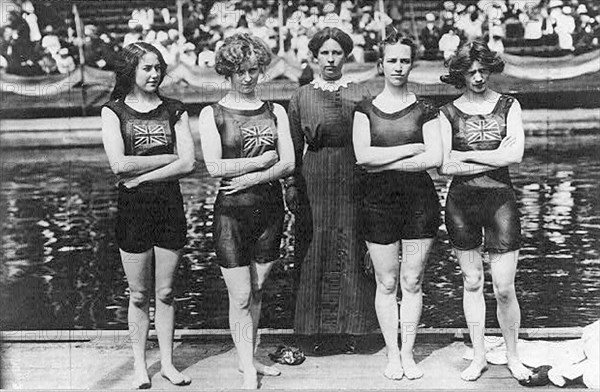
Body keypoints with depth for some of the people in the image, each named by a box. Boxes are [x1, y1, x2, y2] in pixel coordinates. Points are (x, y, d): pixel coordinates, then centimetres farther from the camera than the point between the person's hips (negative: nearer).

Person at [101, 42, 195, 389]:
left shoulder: (174, 110, 5)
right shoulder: (114, 111, 1)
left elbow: (188, 164, -5)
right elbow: (119, 164, -12)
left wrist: (141, 175, -12)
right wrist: (168, 157, -9)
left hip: (170, 205, 1)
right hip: (133, 208, -1)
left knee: (166, 292, 8)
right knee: (139, 295, 6)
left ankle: (167, 363, 20)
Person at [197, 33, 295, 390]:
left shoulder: (275, 112, 8)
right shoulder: (212, 115, 0)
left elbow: (289, 163, -2)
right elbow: (214, 167, -11)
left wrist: (251, 178, -15)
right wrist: (261, 161, -10)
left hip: (270, 208, 3)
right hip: (232, 212, -3)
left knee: (258, 291, 12)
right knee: (240, 297, -2)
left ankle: (249, 358, 25)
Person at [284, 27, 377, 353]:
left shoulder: (360, 95, 6)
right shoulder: (301, 97, 7)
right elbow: (294, 148, 8)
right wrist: (291, 186, 2)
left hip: (353, 181, 0)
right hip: (314, 182, 0)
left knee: (350, 255, 2)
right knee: (314, 256, 2)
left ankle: (345, 329, 14)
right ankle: (314, 330, 13)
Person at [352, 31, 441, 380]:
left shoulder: (425, 110, 4)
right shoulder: (366, 110, 6)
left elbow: (435, 159, -8)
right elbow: (362, 156, -8)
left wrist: (385, 163, -10)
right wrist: (410, 148, -10)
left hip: (419, 200, 0)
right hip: (378, 201, 1)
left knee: (412, 282, 5)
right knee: (386, 283, 5)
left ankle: (408, 353, 17)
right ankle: (392, 354, 17)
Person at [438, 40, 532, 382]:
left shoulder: (509, 106, 4)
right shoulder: (449, 113, 3)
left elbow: (515, 155, -9)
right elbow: (444, 166, -8)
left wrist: (466, 154, -8)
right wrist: (496, 158, -10)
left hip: (500, 199, -1)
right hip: (461, 201, 1)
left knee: (504, 288, -2)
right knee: (472, 282, 9)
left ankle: (513, 357, 18)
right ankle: (479, 357, 22)